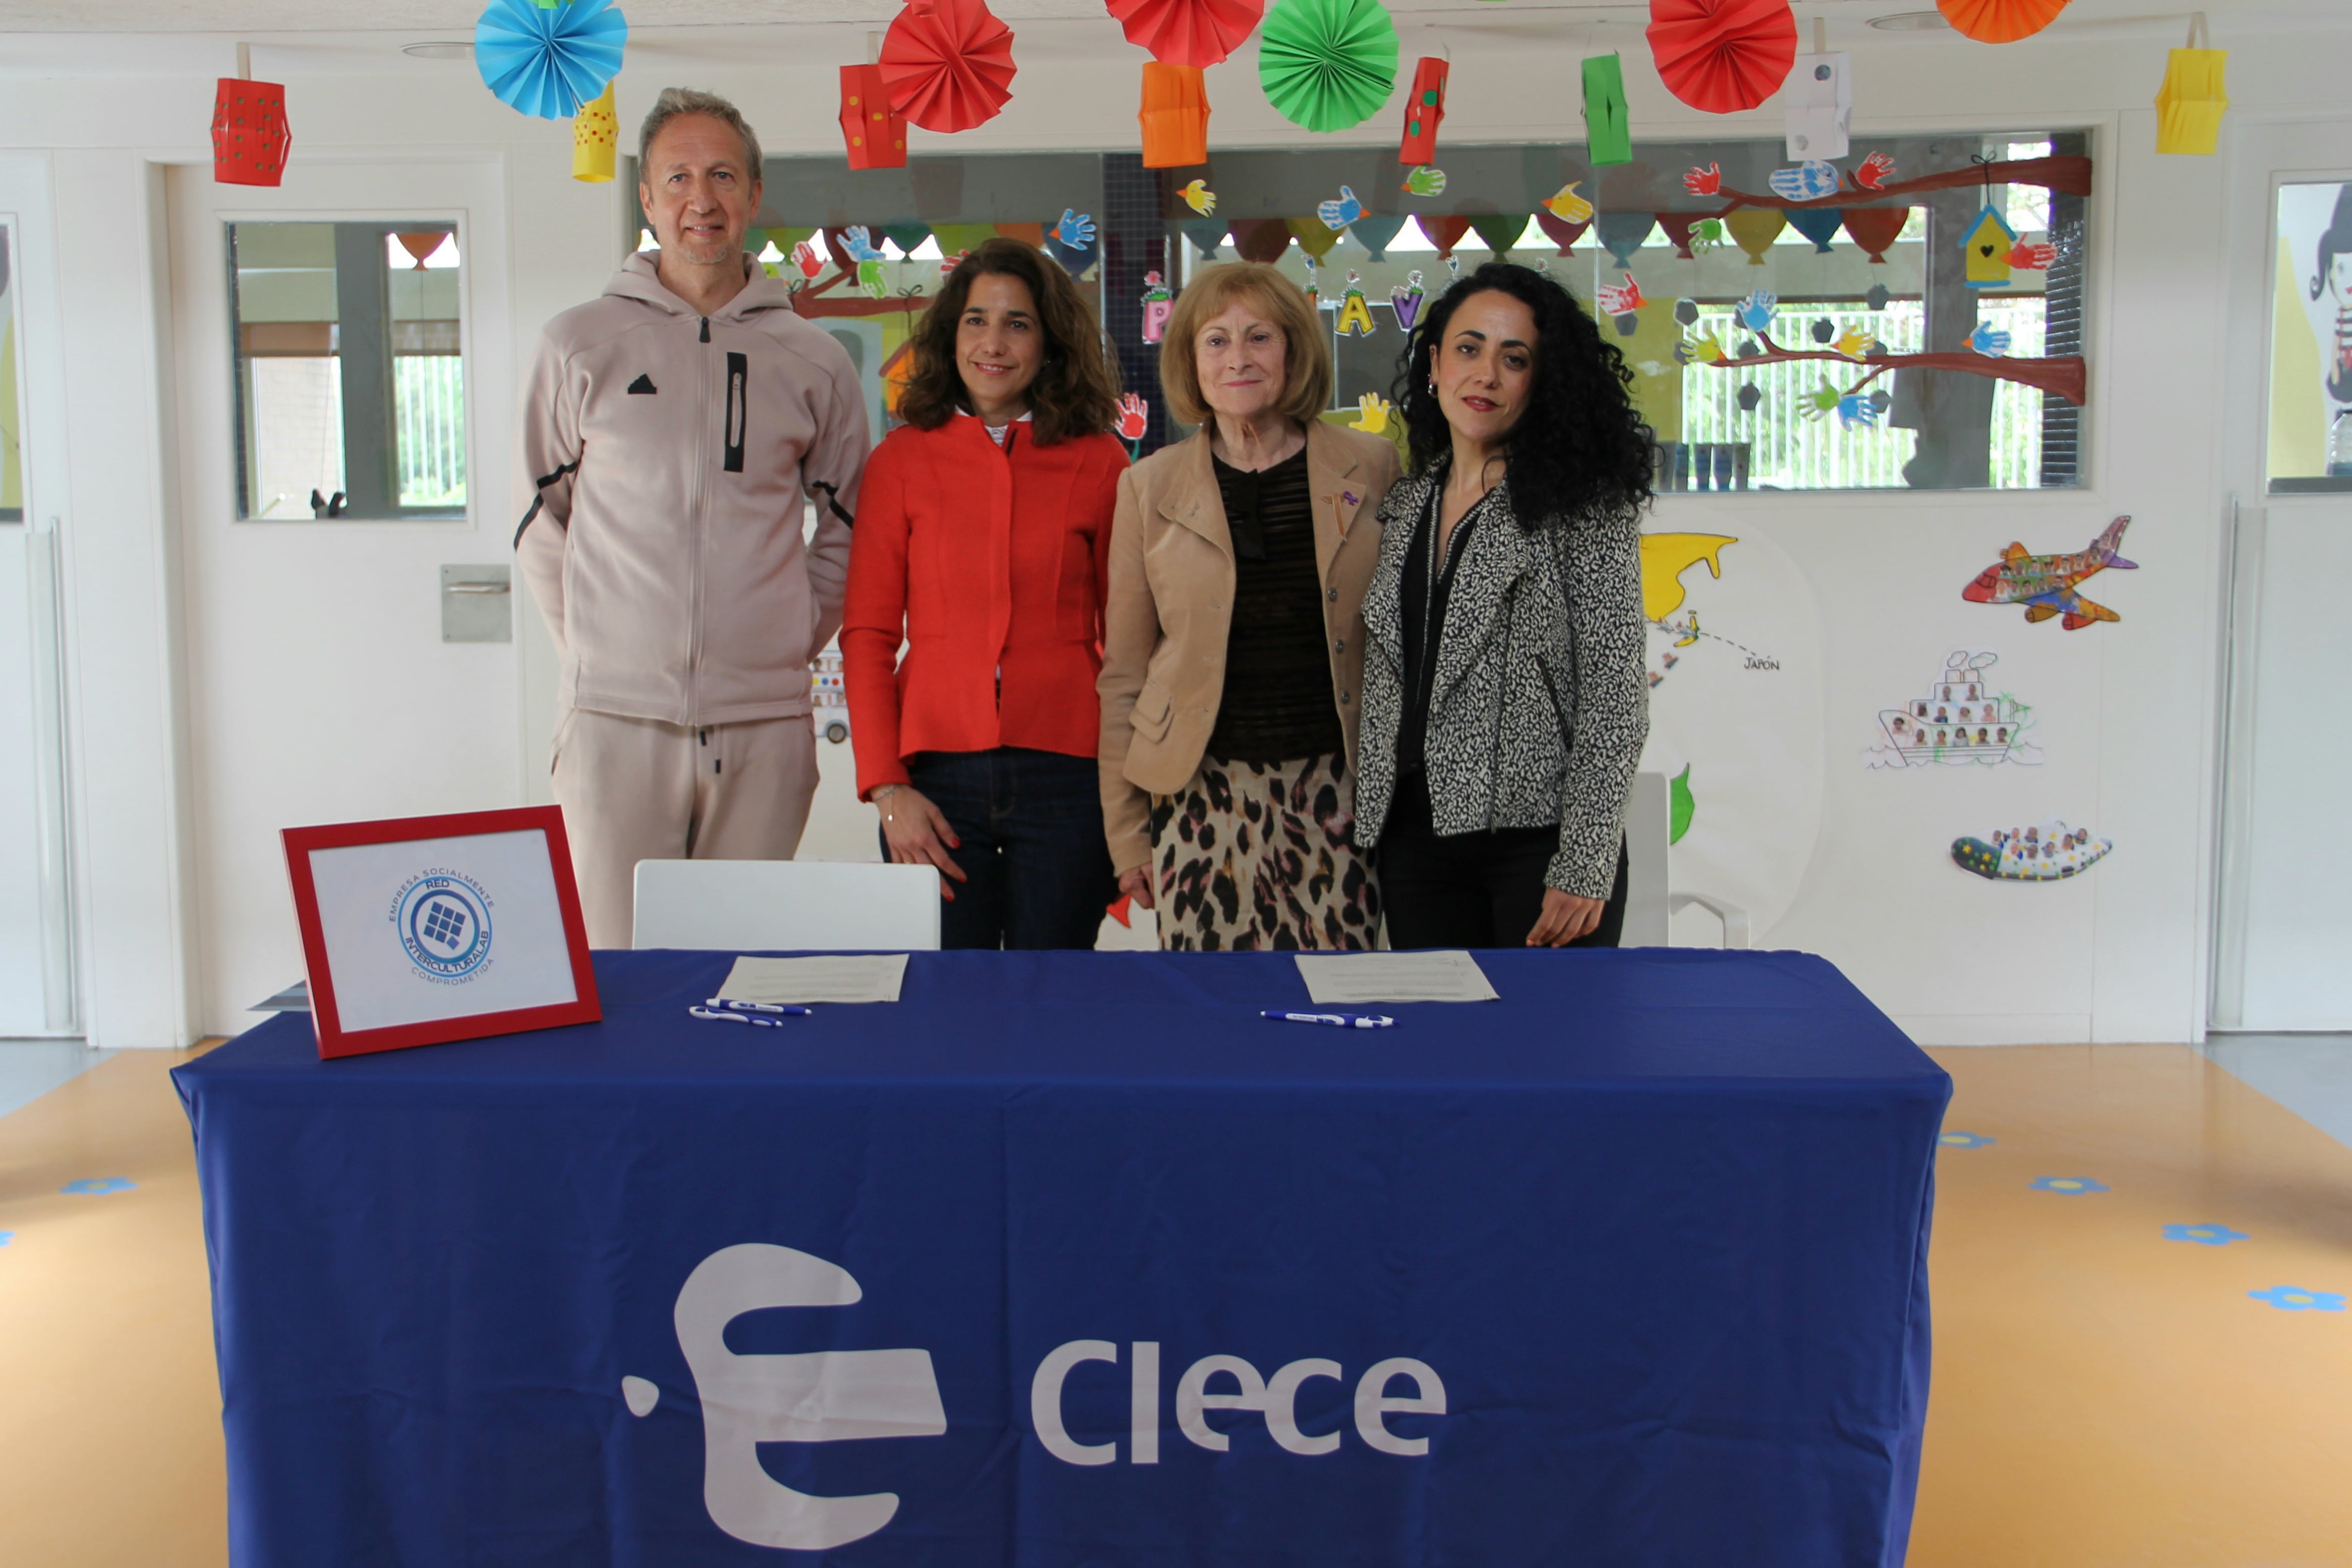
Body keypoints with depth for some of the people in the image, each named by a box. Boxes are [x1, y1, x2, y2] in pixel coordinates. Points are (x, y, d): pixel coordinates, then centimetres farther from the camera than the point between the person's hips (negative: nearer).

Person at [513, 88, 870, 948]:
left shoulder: (812, 360, 9)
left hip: (765, 721, 2)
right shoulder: (581, 345, 4)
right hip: (618, 715, -1)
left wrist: (799, 635, 9)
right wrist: (594, 649, 5)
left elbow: (849, 524, 19)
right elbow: (540, 521, 11)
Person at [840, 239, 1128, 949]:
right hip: (937, 777, 0)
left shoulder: (1099, 462, 5)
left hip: (1065, 775, 0)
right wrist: (886, 787, -4)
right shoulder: (902, 459, 6)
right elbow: (867, 636, 5)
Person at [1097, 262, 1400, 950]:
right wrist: (1126, 835, 5)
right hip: (1204, 795, 0)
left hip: (1337, 790, 0)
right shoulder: (1149, 487, 5)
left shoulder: (1370, 469, 4)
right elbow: (1124, 674, 7)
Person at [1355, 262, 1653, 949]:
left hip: (1539, 836, -5)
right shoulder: (1404, 506, 12)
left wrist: (1585, 864, -15)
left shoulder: (1582, 504, -4)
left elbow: (1615, 688, -10)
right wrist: (1368, 827, 8)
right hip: (1415, 836, 5)